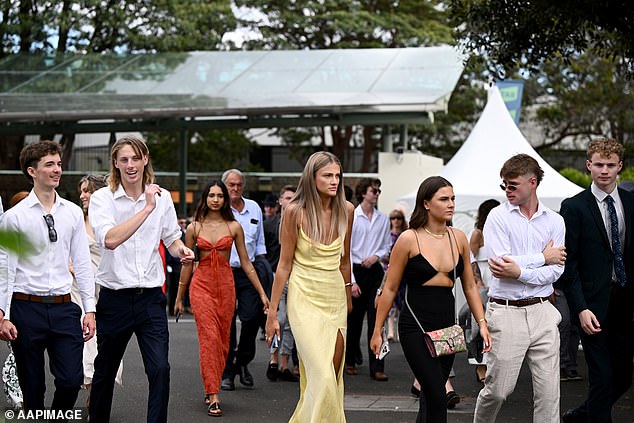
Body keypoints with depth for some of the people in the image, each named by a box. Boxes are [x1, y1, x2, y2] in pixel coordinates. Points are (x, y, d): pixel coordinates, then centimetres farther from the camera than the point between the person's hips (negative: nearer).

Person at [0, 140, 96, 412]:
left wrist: (90, 309, 4)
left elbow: (82, 264, 9)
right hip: (26, 307, -3)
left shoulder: (73, 213, 7)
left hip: (64, 308, 3)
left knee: (72, 380, -2)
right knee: (32, 387, 5)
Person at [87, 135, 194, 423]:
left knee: (160, 369, -11)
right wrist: (146, 209, -26)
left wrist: (182, 250, -5)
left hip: (151, 298, 2)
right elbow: (110, 239, -24)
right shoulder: (102, 199, -6)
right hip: (115, 299, -2)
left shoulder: (162, 197, 5)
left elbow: (172, 239, 18)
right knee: (105, 371, 12)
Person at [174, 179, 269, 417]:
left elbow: (245, 262, 7)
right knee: (209, 337, -11)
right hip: (201, 284, -1)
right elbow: (187, 264, 10)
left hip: (226, 284, 2)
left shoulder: (234, 227, 4)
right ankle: (212, 397, -12)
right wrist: (179, 297, 14)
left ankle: (211, 389, 21)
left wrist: (262, 292, 4)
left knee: (223, 340, 4)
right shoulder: (194, 228, 4)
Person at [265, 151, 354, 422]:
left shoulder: (346, 210, 1)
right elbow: (284, 265, -6)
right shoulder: (295, 211, -10)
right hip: (305, 297, -5)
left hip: (335, 297, 5)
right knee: (321, 376, -14)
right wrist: (272, 313, -5)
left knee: (333, 377, 5)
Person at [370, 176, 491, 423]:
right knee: (437, 398, -12)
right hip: (416, 326, -5)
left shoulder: (459, 238, 7)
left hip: (447, 326, 5)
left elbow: (469, 287, 14)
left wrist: (482, 323, 4)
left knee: (431, 397, 12)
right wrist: (377, 331, 1)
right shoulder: (409, 239, -7)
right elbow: (390, 289, -1)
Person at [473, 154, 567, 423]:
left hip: (542, 312, 2)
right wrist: (542, 258, -5)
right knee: (498, 389, 4)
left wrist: (519, 271, -16)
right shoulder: (498, 217, 1)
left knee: (548, 390, 1)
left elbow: (556, 271, -1)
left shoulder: (554, 221, 7)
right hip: (506, 312, -2)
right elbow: (500, 262, -12)